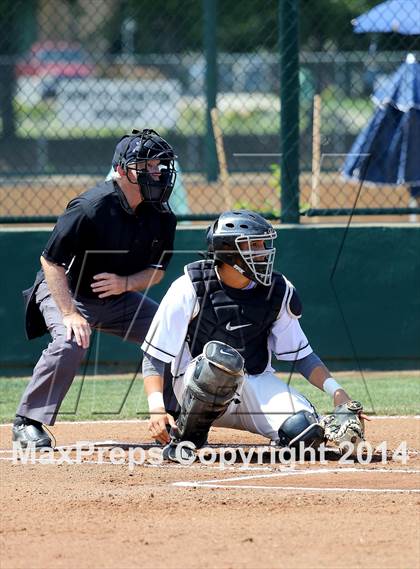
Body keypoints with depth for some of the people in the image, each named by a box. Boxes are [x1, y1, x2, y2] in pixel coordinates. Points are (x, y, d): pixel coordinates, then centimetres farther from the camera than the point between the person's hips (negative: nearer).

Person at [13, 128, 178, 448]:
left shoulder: (161, 215, -9)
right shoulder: (91, 208, -28)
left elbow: (157, 271, 0)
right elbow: (51, 260, -24)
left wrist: (124, 283, -21)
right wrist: (69, 313, -31)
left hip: (121, 297, 6)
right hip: (65, 290, -6)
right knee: (71, 342, -33)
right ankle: (28, 422, -20)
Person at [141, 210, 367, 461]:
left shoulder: (278, 291, -2)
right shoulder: (190, 289, -13)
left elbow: (300, 354, 8)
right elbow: (154, 356, -11)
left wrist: (336, 391, -8)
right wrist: (157, 408, -27)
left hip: (257, 382, 3)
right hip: (196, 382, -3)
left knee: (306, 431, -25)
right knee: (223, 357, -39)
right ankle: (186, 438, -19)